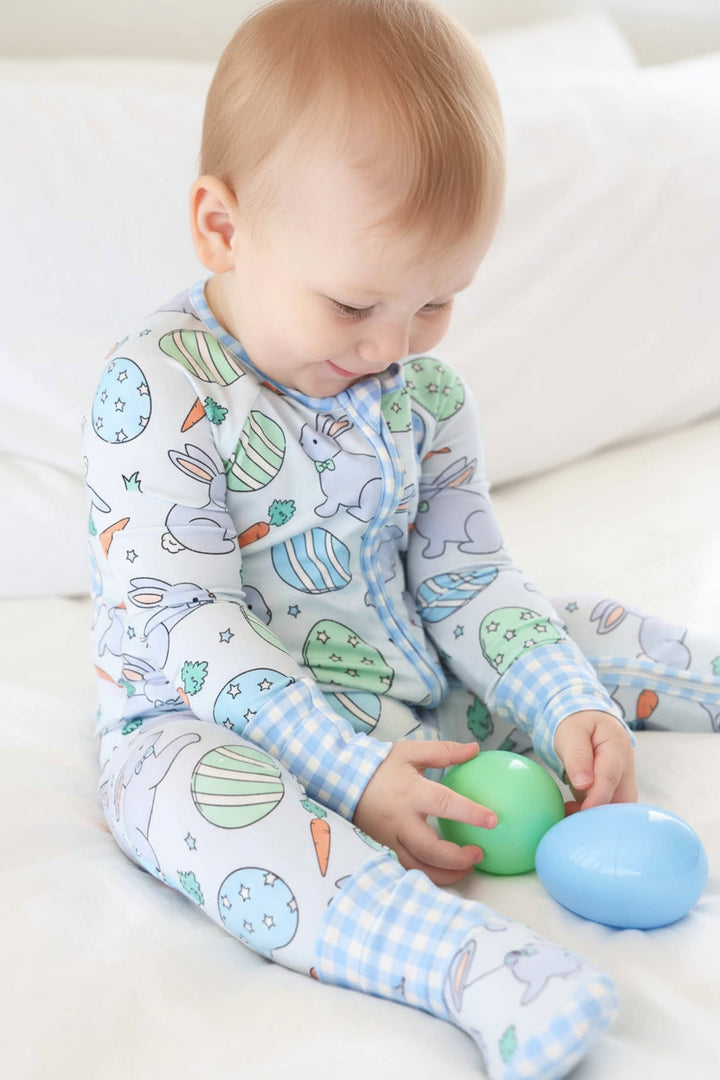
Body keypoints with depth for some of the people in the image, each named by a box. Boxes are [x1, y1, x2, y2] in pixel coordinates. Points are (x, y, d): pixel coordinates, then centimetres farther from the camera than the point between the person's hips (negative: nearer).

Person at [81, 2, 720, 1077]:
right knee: (198, 791, -38)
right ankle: (483, 965, -54)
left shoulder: (423, 390, 0)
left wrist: (569, 706, -13)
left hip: (418, 696, 6)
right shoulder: (159, 386, -19)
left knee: (576, 641, 3)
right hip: (212, 721, -6)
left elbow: (467, 580, 3)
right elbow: (189, 624, -23)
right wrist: (352, 772, -29)